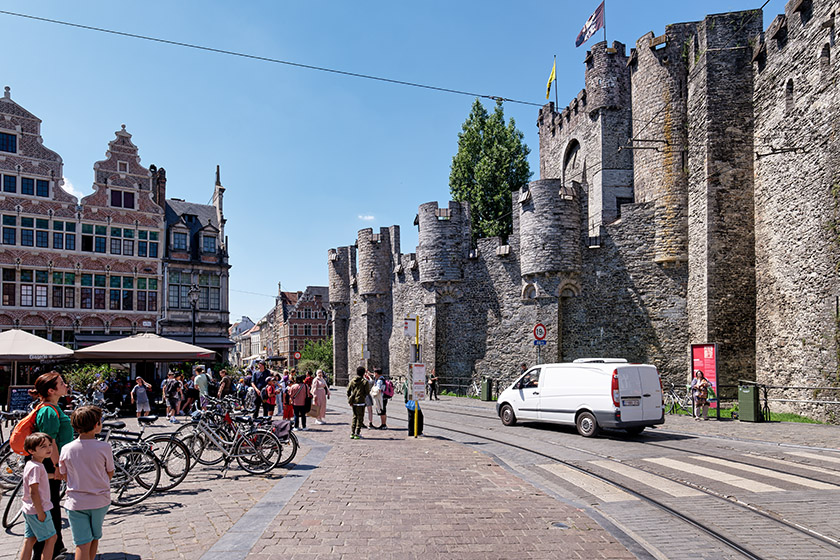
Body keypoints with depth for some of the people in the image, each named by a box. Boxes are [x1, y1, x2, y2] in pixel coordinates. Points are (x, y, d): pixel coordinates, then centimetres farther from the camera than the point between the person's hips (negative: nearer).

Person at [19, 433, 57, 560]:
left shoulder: (30, 464, 9)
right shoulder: (36, 467, -22)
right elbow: (33, 492, -24)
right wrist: (40, 512, -21)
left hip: (28, 510, 9)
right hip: (38, 509, -9)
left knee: (29, 540, 15)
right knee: (51, 538, 1)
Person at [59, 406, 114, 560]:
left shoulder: (67, 449, -8)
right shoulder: (104, 447, -14)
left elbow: (64, 475, 4)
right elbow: (110, 474, -2)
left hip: (75, 502, 0)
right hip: (100, 501, 0)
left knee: (83, 544, 2)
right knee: (95, 538, 20)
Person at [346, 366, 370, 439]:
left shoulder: (352, 381, 6)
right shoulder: (365, 381, -9)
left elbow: (348, 391, 8)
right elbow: (367, 392, -8)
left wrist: (349, 400, 12)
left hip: (353, 402, 6)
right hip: (361, 402, -5)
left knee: (354, 417, 17)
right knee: (360, 418, 3)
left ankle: (352, 433, 15)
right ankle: (357, 434, 3)